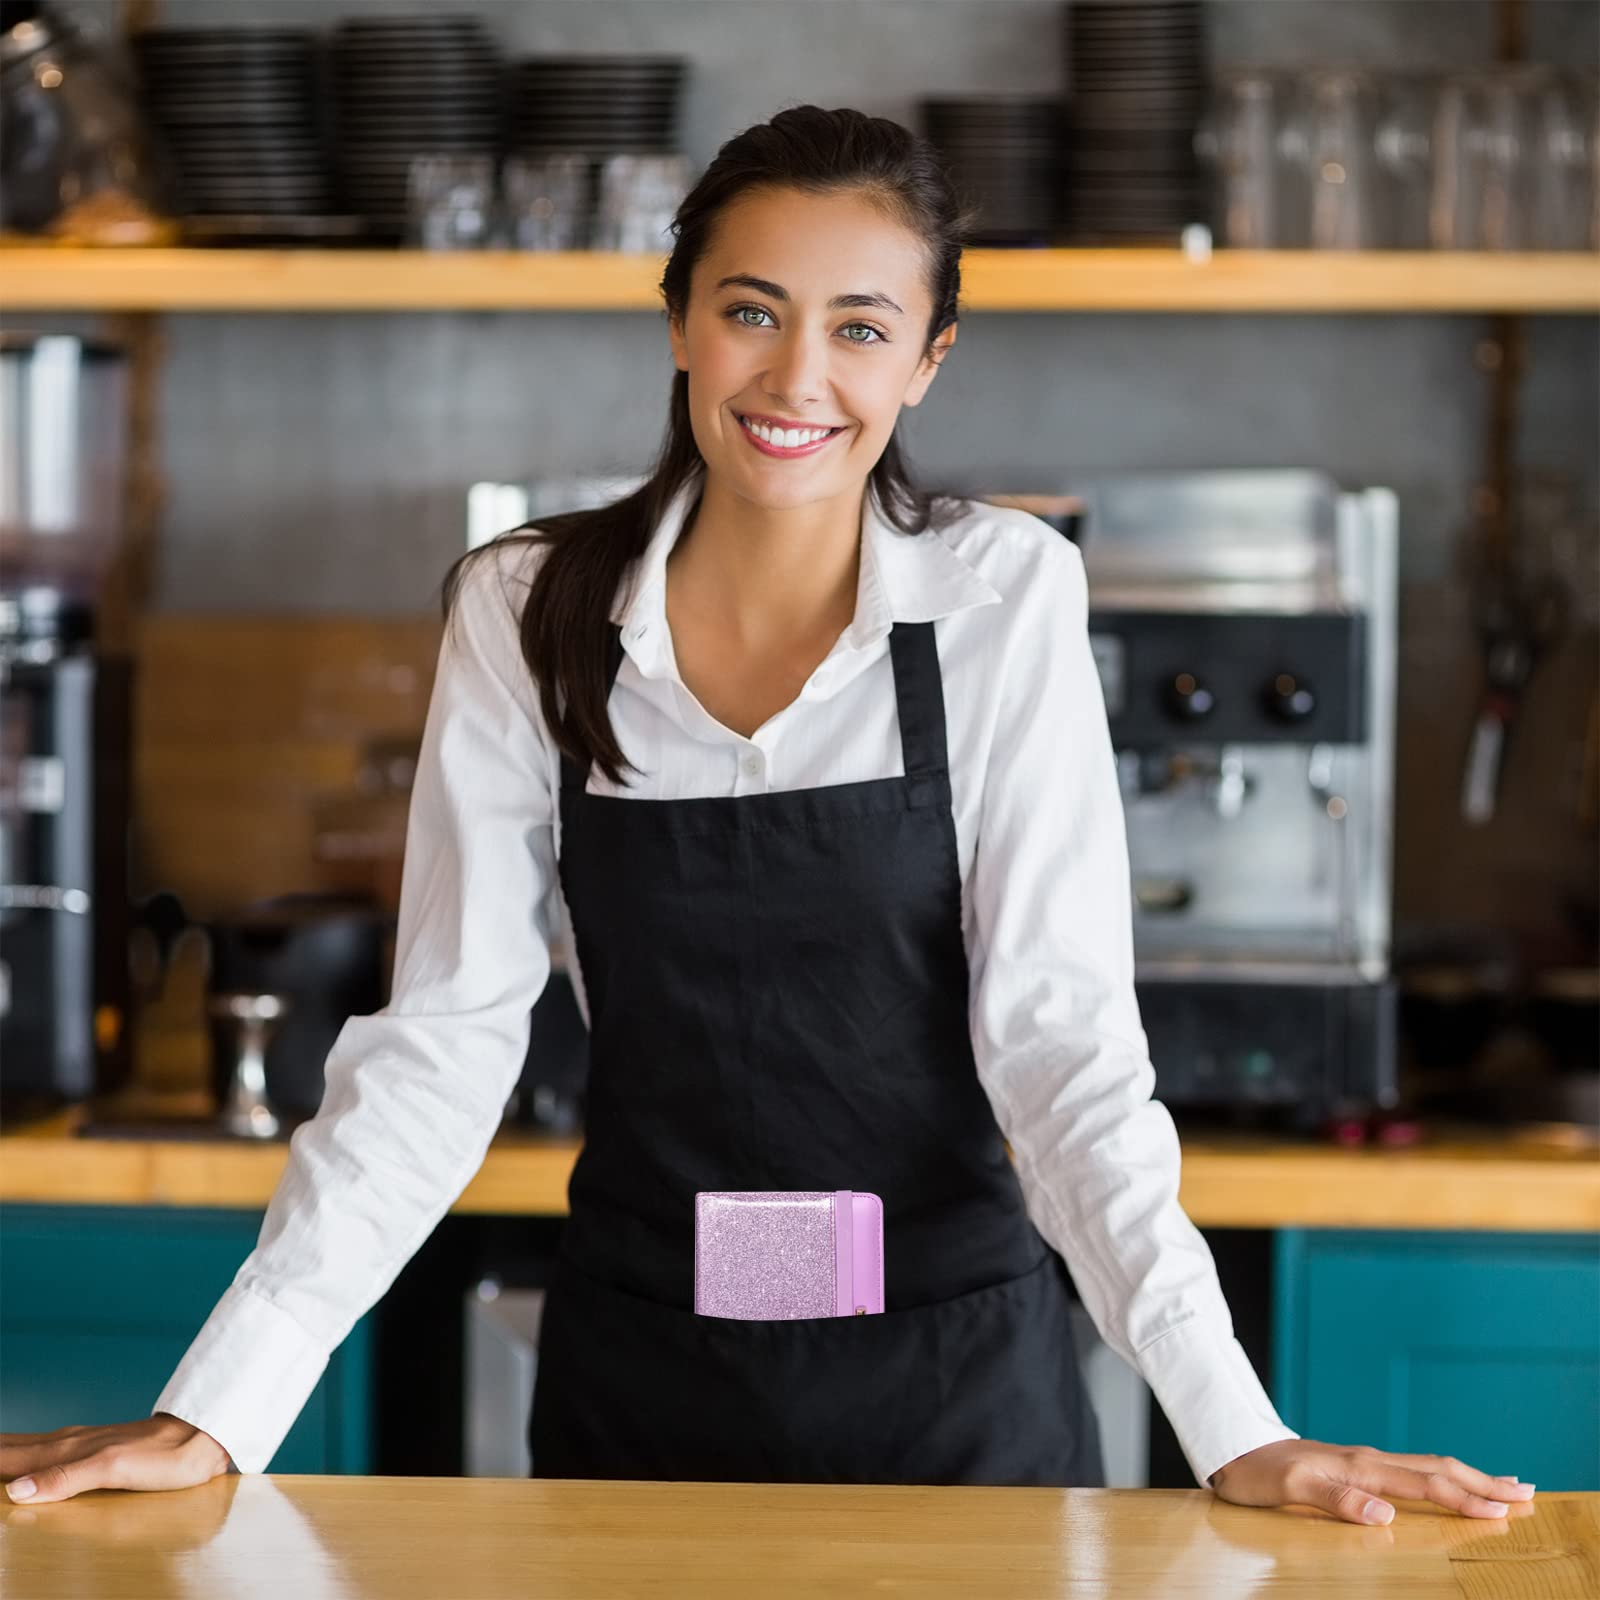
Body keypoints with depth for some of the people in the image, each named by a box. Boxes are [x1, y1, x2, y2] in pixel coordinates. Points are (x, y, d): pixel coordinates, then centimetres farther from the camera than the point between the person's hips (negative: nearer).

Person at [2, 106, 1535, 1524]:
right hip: (637, 1380, 1)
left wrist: (1234, 1432, -21)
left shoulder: (1003, 596, -8)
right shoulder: (528, 610, -4)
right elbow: (442, 1040, -4)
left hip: (951, 1378, -1)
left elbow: (1057, 1025, -11)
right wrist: (217, 1412, -12)